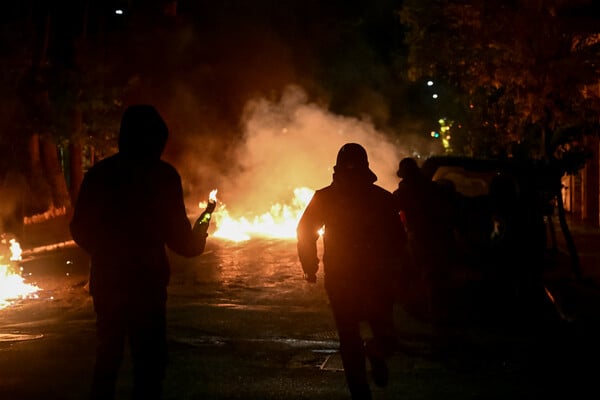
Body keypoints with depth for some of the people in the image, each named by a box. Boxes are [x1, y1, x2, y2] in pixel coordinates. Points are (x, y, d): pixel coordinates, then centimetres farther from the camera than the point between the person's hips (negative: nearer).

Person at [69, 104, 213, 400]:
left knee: (107, 354, 17)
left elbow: (80, 229, 10)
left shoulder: (98, 173, 6)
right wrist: (197, 240, 14)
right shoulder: (162, 175, -7)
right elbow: (177, 235, -8)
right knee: (149, 358, 0)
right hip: (145, 281, -5)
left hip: (105, 279, 5)